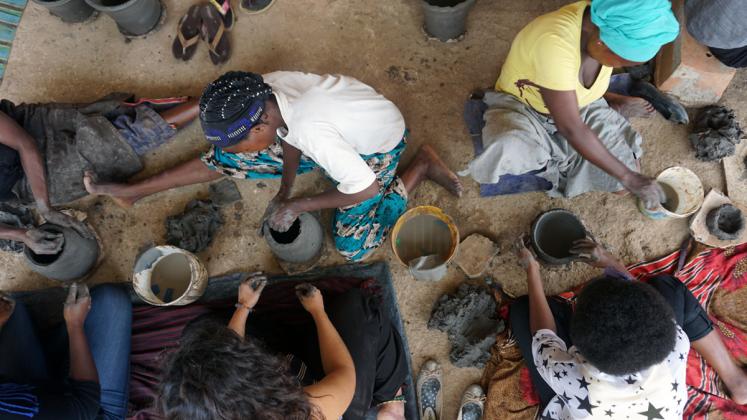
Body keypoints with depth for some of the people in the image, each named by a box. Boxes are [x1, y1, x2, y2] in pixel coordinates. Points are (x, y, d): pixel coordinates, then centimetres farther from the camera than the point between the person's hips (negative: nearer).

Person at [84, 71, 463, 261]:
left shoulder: (313, 133, -44)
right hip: (343, 132, 6)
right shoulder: (267, 87, -23)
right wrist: (285, 191, -4)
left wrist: (297, 205, -24)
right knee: (227, 159, -2)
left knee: (352, 247, -10)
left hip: (377, 146, -6)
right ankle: (133, 191, 11)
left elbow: (366, 189, -34)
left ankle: (421, 166, 3)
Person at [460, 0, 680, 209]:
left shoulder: (607, 27, -15)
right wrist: (627, 177, -29)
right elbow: (571, 128, -35)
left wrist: (612, 101, -4)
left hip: (576, 106, 6)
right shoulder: (554, 43, -39)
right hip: (523, 108, -5)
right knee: (508, 155, -40)